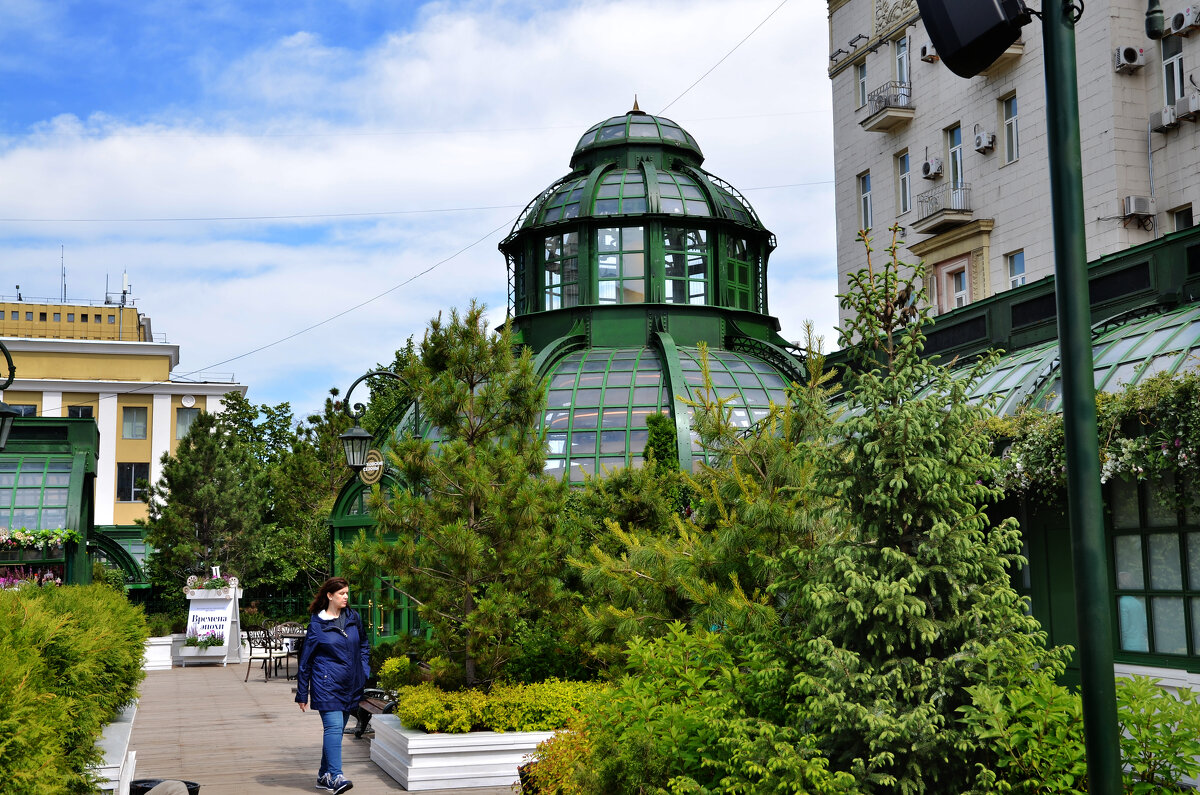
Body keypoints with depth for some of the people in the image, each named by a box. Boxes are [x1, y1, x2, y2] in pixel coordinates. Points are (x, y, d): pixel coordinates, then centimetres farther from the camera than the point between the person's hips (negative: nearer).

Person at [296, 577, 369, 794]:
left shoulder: (353, 618, 7)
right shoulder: (317, 624, -6)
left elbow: (363, 644, 24)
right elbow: (305, 660, 0)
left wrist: (364, 670, 10)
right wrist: (302, 694, 2)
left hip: (350, 685, 5)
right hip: (327, 684, -5)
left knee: (337, 729, 10)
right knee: (334, 726, -17)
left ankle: (324, 775, 22)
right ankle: (335, 776, -21)